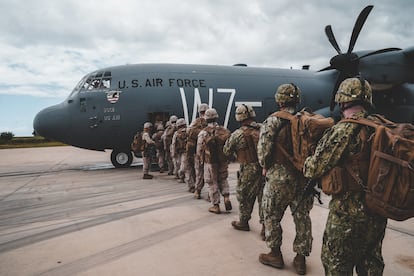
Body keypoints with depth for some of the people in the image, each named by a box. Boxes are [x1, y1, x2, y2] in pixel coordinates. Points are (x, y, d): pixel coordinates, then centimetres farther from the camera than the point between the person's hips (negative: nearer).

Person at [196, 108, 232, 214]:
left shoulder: (203, 133, -11)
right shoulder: (225, 131, -2)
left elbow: (199, 150, -5)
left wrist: (201, 158, 14)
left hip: (210, 162, -3)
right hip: (223, 161, 3)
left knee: (213, 184, 8)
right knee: (223, 180, 22)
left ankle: (216, 206, 13)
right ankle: (226, 198, 7)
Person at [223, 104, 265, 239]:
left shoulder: (237, 134, -11)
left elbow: (227, 151, -1)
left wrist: (229, 140, 15)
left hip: (248, 170, -4)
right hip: (265, 168, 4)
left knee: (244, 197, 14)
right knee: (264, 197, 9)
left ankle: (243, 222, 30)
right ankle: (265, 226, 10)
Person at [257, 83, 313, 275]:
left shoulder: (273, 121, -9)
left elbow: (263, 147, -13)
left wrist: (265, 166, 3)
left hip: (279, 176, -5)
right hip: (305, 177, 5)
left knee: (271, 215, 12)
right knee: (302, 217, 13)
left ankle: (275, 254, 24)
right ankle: (300, 259, 23)